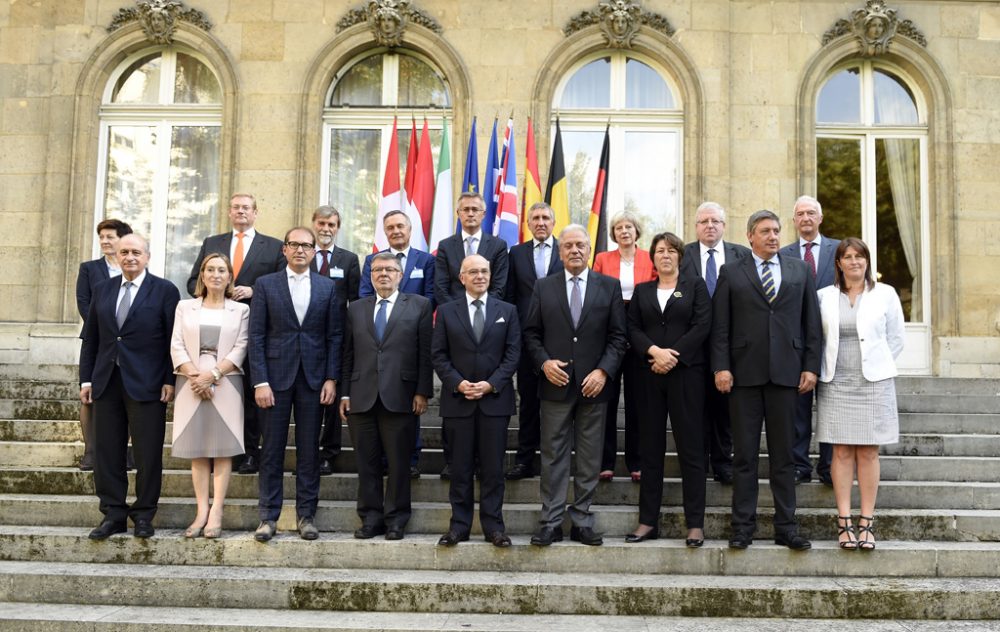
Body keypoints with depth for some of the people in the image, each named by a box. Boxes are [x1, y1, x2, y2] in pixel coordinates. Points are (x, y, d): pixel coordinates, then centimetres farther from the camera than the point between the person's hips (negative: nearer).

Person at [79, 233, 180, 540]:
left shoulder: (164, 290, 0)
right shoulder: (103, 290, 12)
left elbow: (173, 339, -3)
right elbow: (90, 338, 13)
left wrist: (170, 380, -8)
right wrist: (86, 379, 7)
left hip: (146, 385, -4)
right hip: (106, 384, 4)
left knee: (148, 454, 1)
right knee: (107, 451, 7)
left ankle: (143, 515, 13)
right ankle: (113, 514, 16)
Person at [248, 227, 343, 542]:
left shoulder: (327, 287, 8)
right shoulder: (265, 284, 4)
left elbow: (335, 336, 6)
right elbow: (256, 336, -1)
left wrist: (331, 378, -2)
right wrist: (260, 381, -8)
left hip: (313, 378, 1)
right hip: (276, 376, -1)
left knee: (309, 450, 5)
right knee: (272, 449, 3)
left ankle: (306, 515, 14)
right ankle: (268, 516, 11)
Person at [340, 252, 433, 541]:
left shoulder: (419, 306, 6)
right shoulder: (356, 309, 15)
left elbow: (426, 352, 1)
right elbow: (348, 354, 13)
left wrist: (422, 392, -6)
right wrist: (344, 393, 6)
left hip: (400, 397, -3)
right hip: (362, 397, 3)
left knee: (398, 462, 2)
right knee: (367, 461, 6)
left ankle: (396, 519, 12)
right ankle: (371, 517, 15)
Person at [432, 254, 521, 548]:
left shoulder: (507, 311, 8)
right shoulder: (446, 312, 8)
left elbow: (513, 353, 2)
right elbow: (438, 355, 3)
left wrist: (491, 384, -10)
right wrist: (457, 383, -11)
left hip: (495, 399, 0)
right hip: (458, 399, 0)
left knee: (493, 466, 2)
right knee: (460, 466, 4)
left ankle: (493, 525, 9)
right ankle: (459, 525, 11)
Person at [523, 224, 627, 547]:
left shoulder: (609, 286, 6)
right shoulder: (543, 287, 7)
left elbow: (617, 336, 3)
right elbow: (531, 333, 8)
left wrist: (604, 371, -9)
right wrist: (544, 362, -8)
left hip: (593, 384, 0)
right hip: (555, 384, 0)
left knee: (590, 459, 5)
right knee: (553, 456, 2)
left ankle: (582, 522, 14)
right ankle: (551, 523, 8)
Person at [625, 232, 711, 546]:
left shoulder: (695, 285, 7)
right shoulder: (641, 291, 15)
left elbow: (702, 326, -4)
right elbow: (633, 329, 5)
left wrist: (673, 355, -13)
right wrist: (654, 351, -13)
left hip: (686, 373, -3)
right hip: (649, 376, 3)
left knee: (691, 447, -2)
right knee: (650, 448, 5)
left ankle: (695, 523, 2)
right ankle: (648, 521, 10)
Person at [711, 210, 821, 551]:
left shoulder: (800, 270, 12)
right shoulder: (731, 273, 7)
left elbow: (812, 322, 10)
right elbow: (720, 326, 3)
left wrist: (810, 366, 2)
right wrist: (721, 367, -6)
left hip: (786, 373, 1)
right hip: (744, 373, -1)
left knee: (784, 454, 7)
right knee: (744, 454, 4)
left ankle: (786, 528, 14)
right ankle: (743, 527, 11)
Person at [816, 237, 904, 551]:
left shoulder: (885, 294, 4)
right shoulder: (825, 296, 5)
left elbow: (896, 339, 7)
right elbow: (818, 338, 9)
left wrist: (876, 366, 2)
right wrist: (829, 367, 1)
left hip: (873, 383, 0)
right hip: (836, 384, 1)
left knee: (869, 452, 1)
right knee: (841, 452, 0)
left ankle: (867, 522, 5)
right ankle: (844, 522, 4)